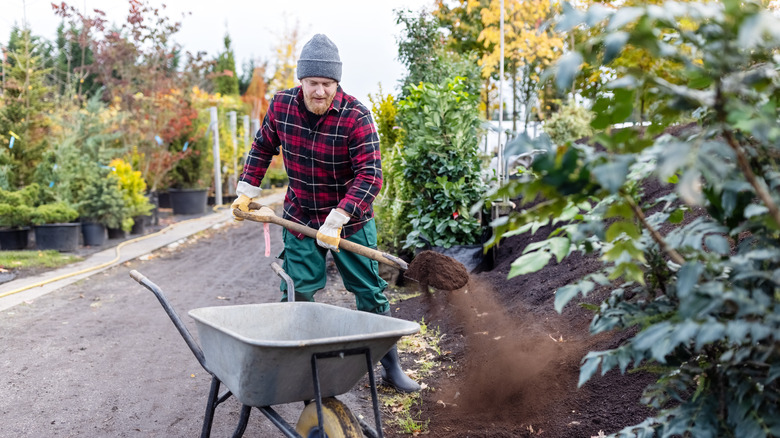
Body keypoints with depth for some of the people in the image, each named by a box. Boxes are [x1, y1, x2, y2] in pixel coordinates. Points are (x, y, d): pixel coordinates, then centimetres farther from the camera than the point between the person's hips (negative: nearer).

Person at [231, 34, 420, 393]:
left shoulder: (356, 117, -21)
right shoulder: (281, 105, -7)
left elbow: (369, 176, -27)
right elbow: (263, 147, 11)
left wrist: (337, 219, -35)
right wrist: (246, 192, 7)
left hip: (351, 222, -3)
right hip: (300, 218, 3)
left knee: (370, 294, 5)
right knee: (295, 295, 4)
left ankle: (391, 368, 21)